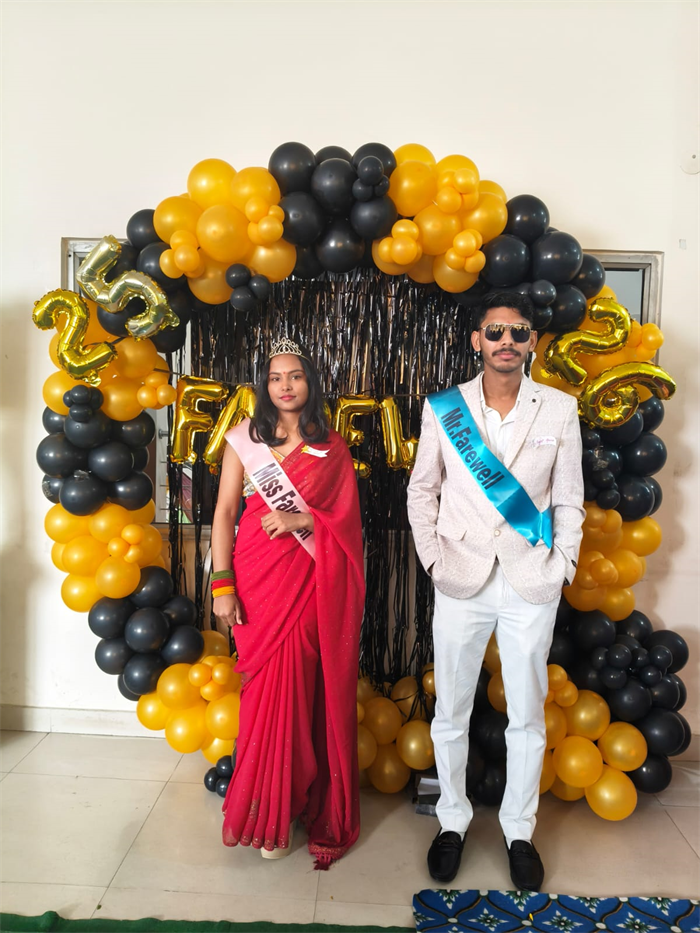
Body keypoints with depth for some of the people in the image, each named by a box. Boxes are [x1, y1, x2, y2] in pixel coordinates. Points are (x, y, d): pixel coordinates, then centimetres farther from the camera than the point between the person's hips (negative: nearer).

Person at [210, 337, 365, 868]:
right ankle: (270, 813, 23)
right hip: (257, 575, 0)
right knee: (269, 688, 4)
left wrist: (301, 519, -13)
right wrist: (222, 584, -6)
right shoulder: (244, 437, 4)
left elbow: (346, 518, 5)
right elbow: (225, 512, 1)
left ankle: (287, 804, 22)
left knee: (297, 689, 1)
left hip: (309, 579, 0)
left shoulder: (332, 448, 6)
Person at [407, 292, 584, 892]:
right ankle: (452, 821, 33)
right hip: (462, 583, 0)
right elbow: (422, 490, 7)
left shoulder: (559, 410, 1)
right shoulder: (444, 408, 1)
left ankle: (520, 831, 33)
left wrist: (562, 566, -2)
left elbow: (570, 500, 5)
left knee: (528, 717, 12)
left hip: (531, 586, 0)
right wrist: (433, 559, -1)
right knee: (450, 713, 11)